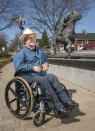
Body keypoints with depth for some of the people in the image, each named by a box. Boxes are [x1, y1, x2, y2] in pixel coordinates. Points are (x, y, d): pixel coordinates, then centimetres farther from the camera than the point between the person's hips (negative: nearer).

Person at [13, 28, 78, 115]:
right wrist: (33, 67, -20)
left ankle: (66, 100, -27)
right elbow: (18, 66, -14)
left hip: (41, 75, 6)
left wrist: (46, 64, 5)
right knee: (44, 80, -33)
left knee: (52, 77, -26)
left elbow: (45, 60, 31)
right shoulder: (22, 53, -1)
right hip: (28, 76, -5)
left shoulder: (39, 50, 21)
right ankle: (59, 107, -32)